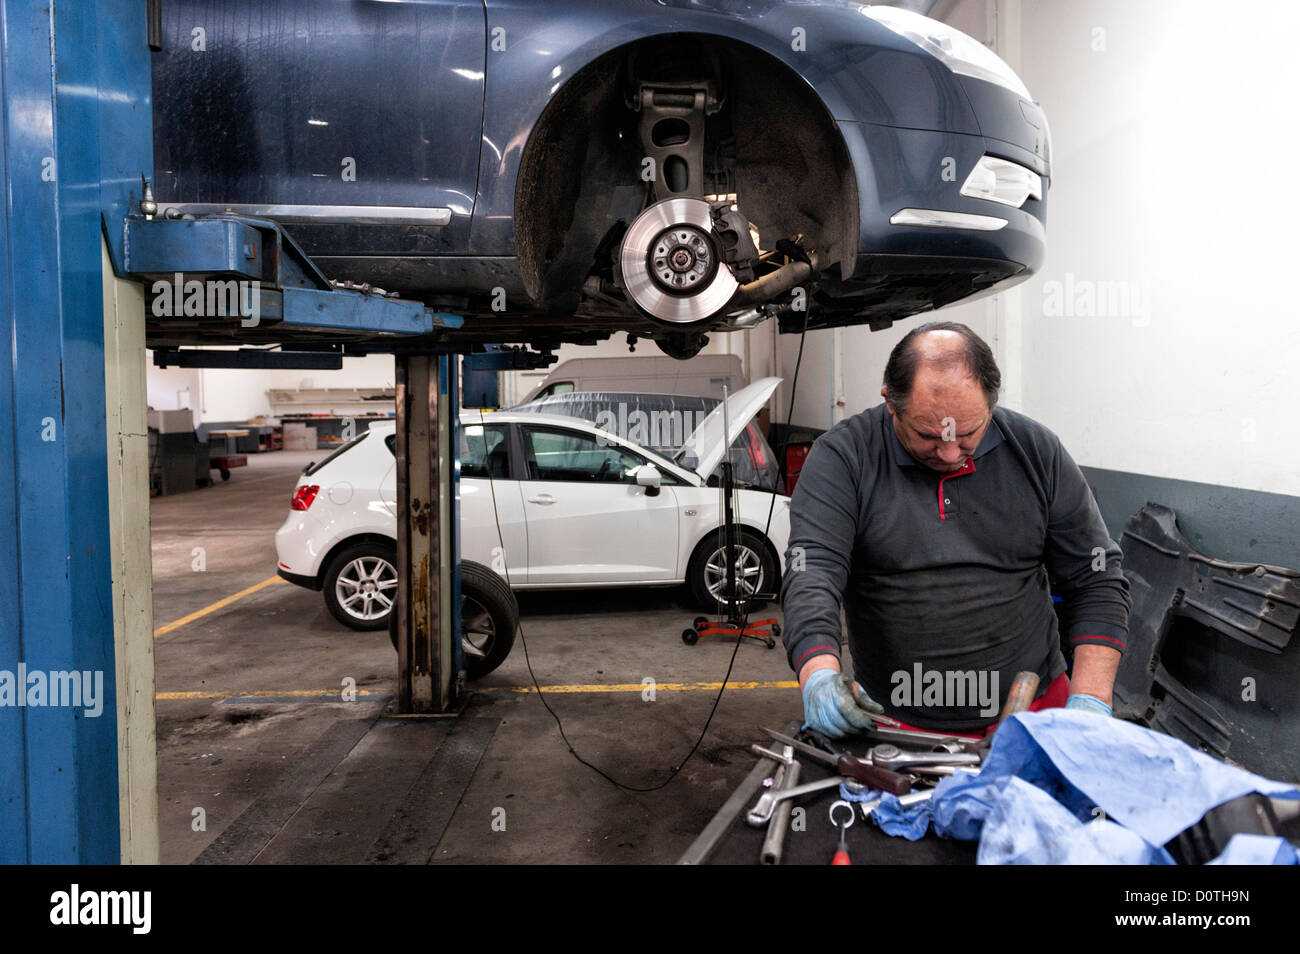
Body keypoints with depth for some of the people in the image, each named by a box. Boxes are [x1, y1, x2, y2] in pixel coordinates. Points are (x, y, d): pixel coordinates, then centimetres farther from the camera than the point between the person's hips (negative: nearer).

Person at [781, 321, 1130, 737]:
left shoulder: (1036, 451, 1)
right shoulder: (843, 457, -7)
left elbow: (1096, 579, 5)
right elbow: (812, 570, -16)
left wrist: (1090, 702, -6)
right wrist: (819, 675, -34)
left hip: (1035, 710, 2)